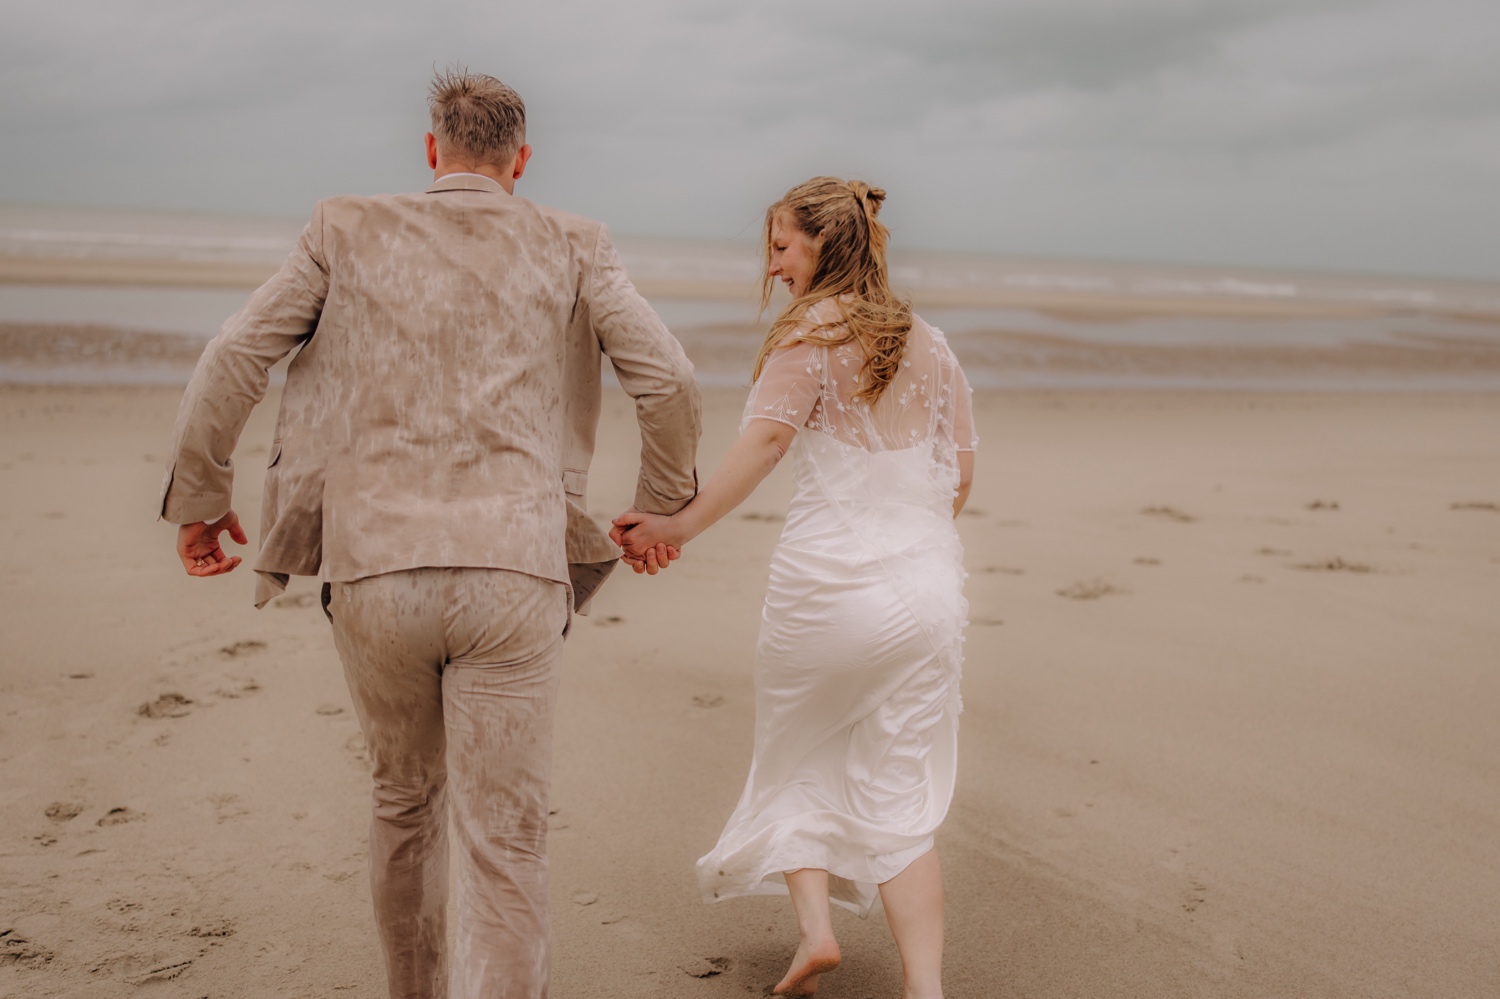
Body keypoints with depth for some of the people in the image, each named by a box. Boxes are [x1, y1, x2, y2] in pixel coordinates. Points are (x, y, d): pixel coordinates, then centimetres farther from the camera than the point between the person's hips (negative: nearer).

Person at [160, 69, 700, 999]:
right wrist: (662, 508, 17)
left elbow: (233, 358, 2)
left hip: (374, 573, 2)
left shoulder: (347, 233, 9)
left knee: (407, 798, 25)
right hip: (512, 573, -2)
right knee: (506, 842, 2)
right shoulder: (572, 248, 9)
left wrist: (197, 497, 14)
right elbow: (669, 380, 3)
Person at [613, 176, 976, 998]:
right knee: (899, 797, 10)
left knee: (792, 761, 19)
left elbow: (765, 436, -21)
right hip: (928, 590, 5)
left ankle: (813, 924, 9)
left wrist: (682, 524, -23)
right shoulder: (930, 346, 12)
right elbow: (959, 475, 14)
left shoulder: (812, 332, -5)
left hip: (825, 584, -5)